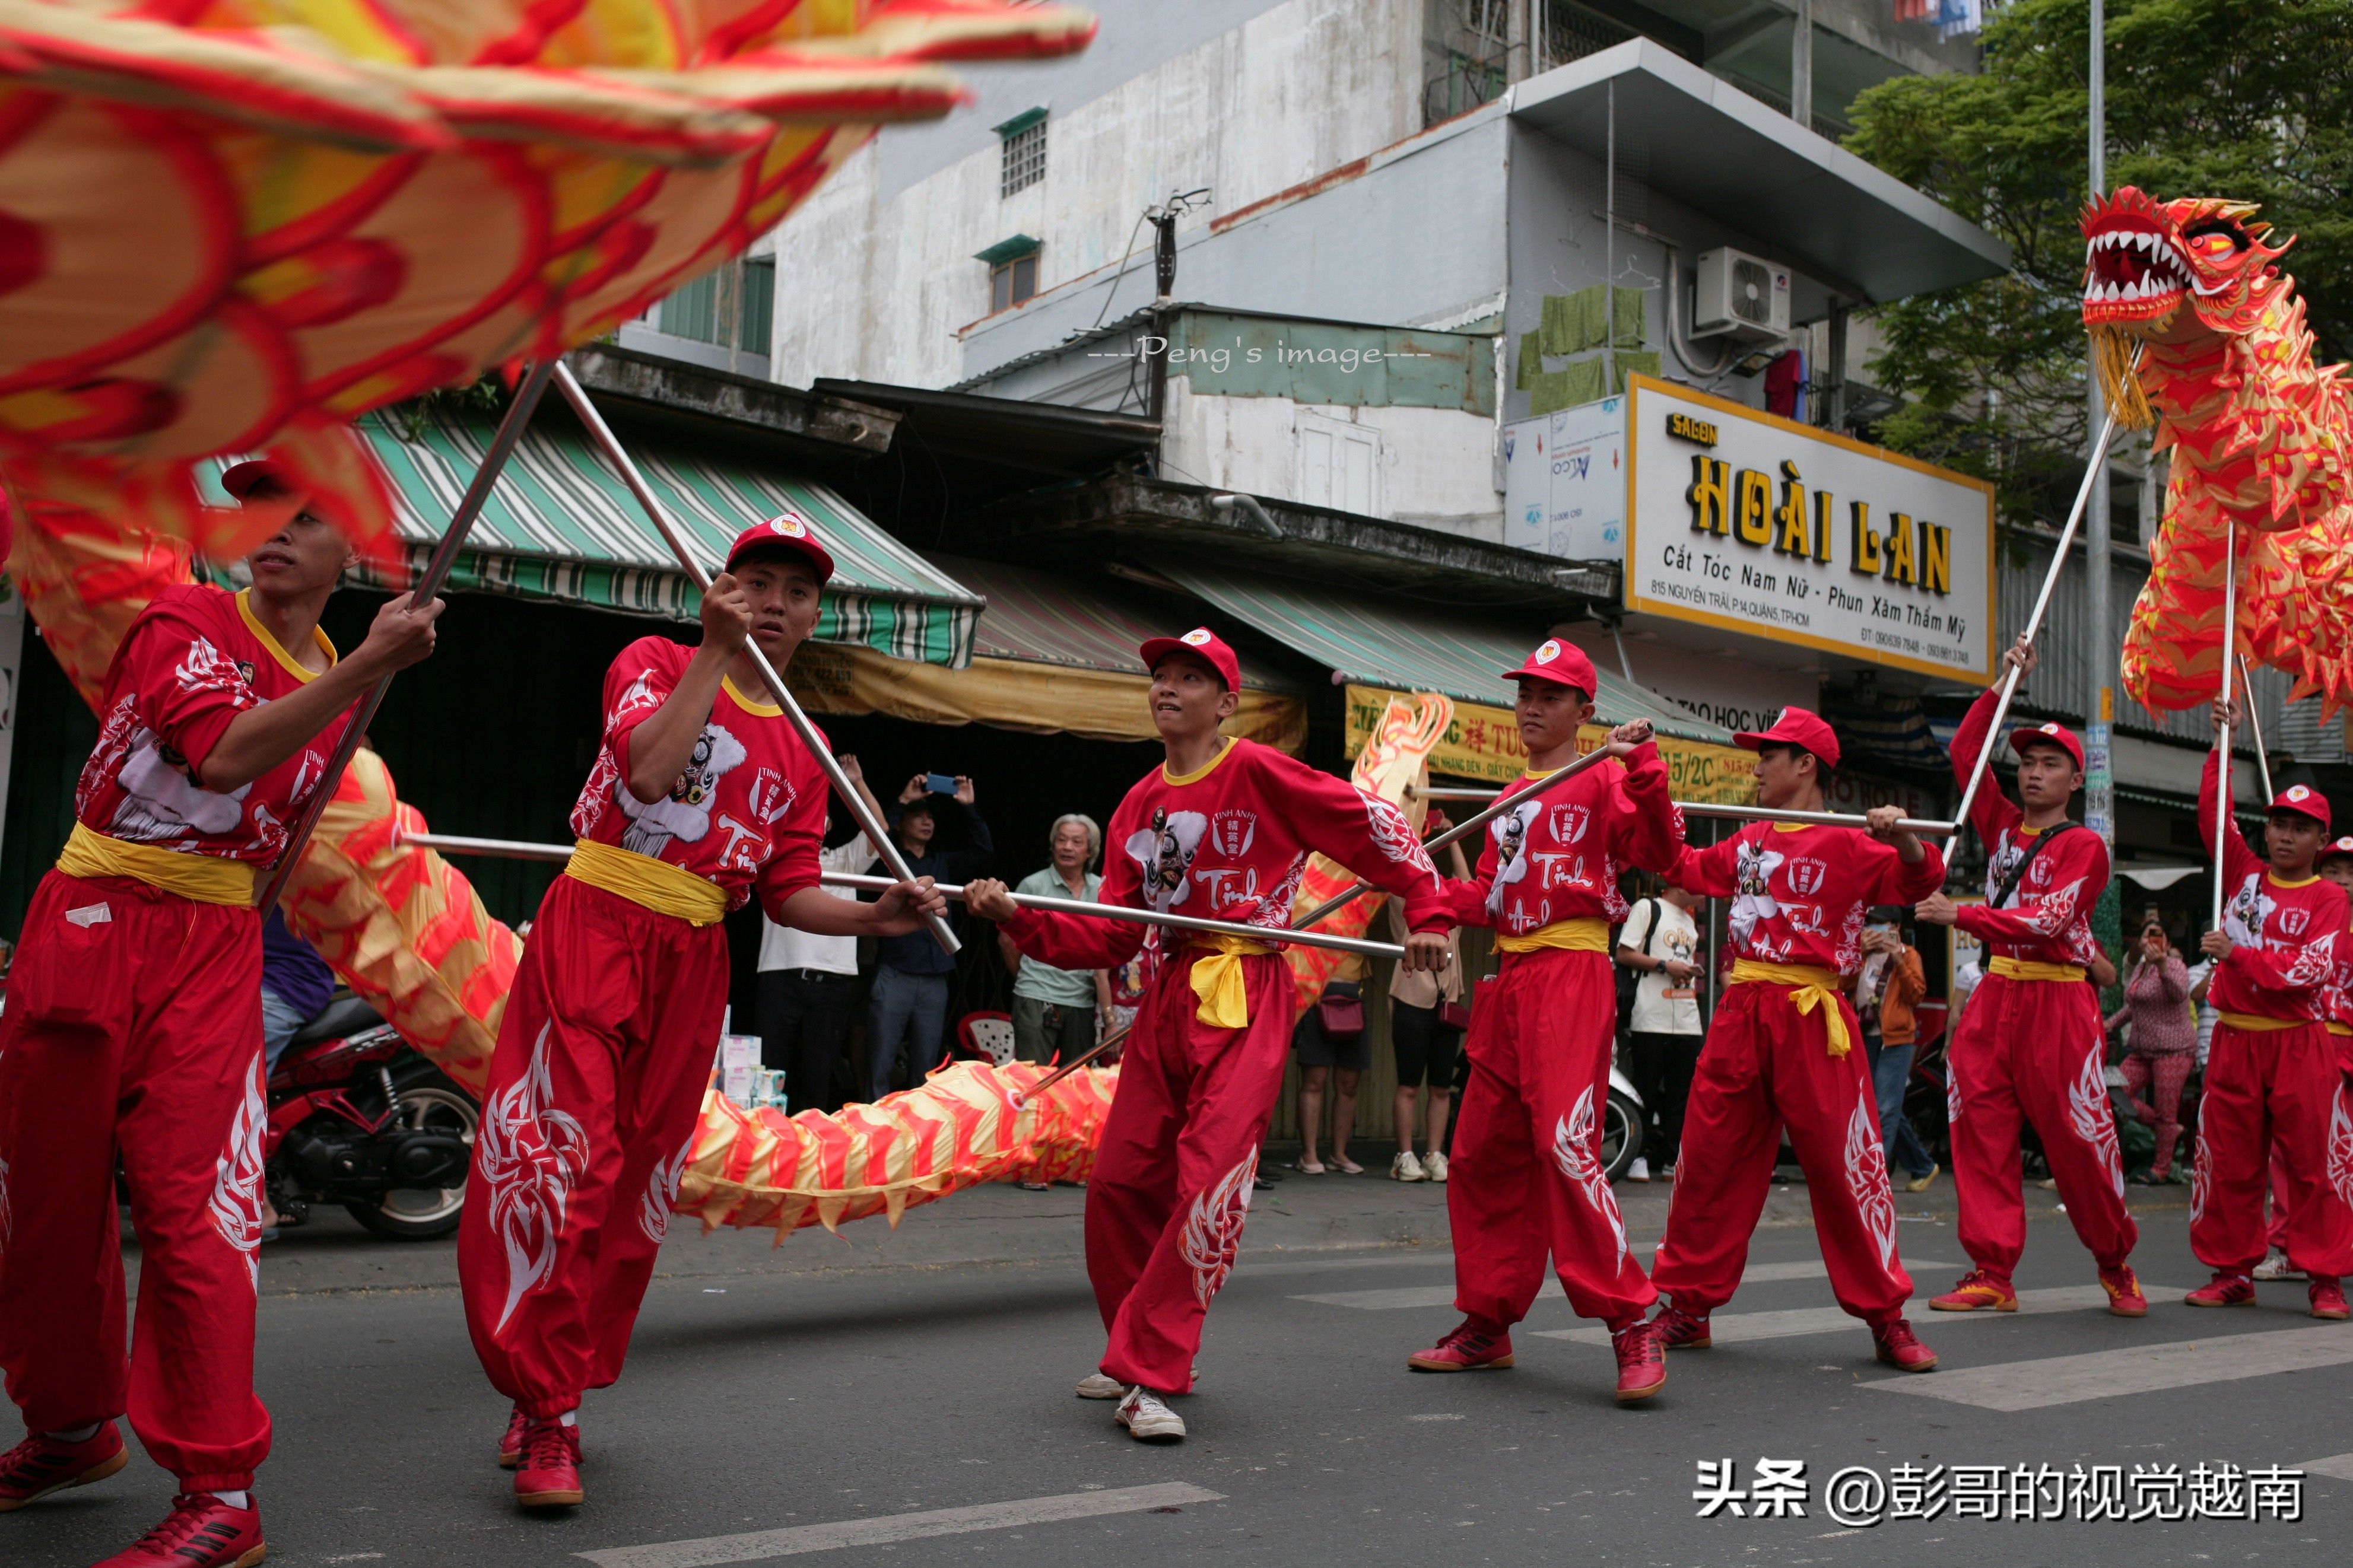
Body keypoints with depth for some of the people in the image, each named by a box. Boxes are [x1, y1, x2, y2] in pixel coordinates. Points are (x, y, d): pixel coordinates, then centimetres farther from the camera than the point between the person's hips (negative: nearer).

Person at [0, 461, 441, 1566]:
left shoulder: (336, 688, 11)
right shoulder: (183, 620, -4)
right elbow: (226, 753, -24)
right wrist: (370, 667, -29)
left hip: (213, 955, 1)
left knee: (190, 1207, -10)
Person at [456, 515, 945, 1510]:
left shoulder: (803, 752, 15)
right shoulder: (656, 661, 3)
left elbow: (789, 893, 11)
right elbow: (648, 768, -18)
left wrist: (875, 917, -7)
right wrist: (715, 652, -16)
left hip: (692, 966, 5)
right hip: (592, 933, -5)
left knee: (633, 1186, 8)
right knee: (564, 1159, -13)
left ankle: (554, 1390, 23)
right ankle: (549, 1418, -6)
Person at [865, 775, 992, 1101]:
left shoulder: (944, 863, 17)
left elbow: (984, 849, 7)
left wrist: (970, 808, -2)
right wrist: (903, 801, -18)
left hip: (935, 980, 4)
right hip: (894, 975, -4)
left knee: (925, 1069, 5)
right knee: (880, 1065, -8)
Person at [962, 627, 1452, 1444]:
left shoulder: (1257, 772, -5)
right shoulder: (1138, 807, 14)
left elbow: (1373, 824, -3)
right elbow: (1109, 937, 10)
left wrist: (1426, 912, -6)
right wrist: (1018, 918, -2)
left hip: (1245, 1002, -7)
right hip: (1165, 1000, 7)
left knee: (1210, 1184, -14)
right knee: (1120, 1181, 7)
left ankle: (1150, 1375, -5)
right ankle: (1138, 1354, 26)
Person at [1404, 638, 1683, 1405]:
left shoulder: (1601, 780, 0)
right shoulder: (1510, 800, 21)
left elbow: (1657, 850, -15)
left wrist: (1641, 766, -26)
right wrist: (1432, 896, 4)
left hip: (1571, 975, -8)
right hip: (1507, 981, 8)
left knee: (1565, 1145, -19)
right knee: (1483, 1153, 9)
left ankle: (1632, 1324, -9)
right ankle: (1486, 1325, 20)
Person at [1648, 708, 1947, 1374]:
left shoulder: (1849, 845, -3)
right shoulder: (1749, 841, 16)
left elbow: (1919, 881, -12)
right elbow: (1688, 869, 30)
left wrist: (1902, 838, -30)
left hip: (1810, 1017, -6)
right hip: (1740, 1014, 6)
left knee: (1843, 1164, -3)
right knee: (1708, 1160, 7)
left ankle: (1887, 1319, 9)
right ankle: (1687, 1307, 16)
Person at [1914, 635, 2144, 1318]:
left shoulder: (2083, 846, -3)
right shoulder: (2004, 826, 14)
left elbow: (2046, 920, -15)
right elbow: (1965, 752, 14)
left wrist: (1960, 915, -19)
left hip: (2057, 1004, -5)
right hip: (1994, 997, 5)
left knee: (2077, 1137, -1)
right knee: (1981, 1133, -1)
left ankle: (2117, 1265, 18)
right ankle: (1992, 1274, 3)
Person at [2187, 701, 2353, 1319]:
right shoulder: (2244, 874, 10)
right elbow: (2214, 814, 4)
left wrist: (2238, 955, -16)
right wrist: (2221, 746, -1)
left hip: (2300, 1043, -3)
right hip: (2235, 1039, 3)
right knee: (2227, 1162, 5)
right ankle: (2232, 1271, 14)